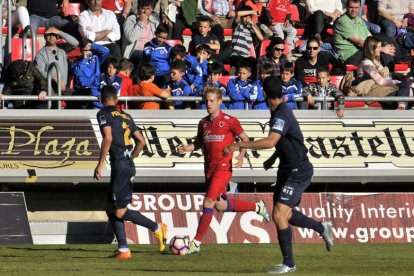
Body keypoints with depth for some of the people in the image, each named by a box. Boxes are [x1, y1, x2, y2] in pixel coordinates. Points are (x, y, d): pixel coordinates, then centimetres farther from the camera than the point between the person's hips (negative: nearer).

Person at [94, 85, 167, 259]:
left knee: (120, 212, -7)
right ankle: (123, 250, 8)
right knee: (111, 209, 12)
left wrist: (100, 163, -13)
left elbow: (108, 138, -16)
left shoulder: (104, 114, -3)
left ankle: (156, 227, -6)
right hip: (129, 165, 8)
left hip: (120, 166, -8)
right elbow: (141, 141, 20)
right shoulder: (126, 116, 19)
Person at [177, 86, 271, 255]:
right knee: (220, 205, 12)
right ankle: (256, 207, 35)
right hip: (209, 168, 7)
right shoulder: (203, 123, 10)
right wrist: (187, 148, 2)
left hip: (223, 167, -7)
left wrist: (241, 155, -12)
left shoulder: (229, 121, -6)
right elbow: (199, 142, 21)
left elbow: (245, 139, 3)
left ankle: (196, 243, -13)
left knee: (209, 202, -16)